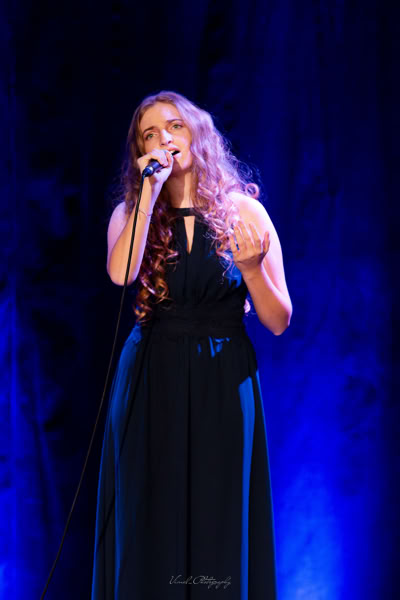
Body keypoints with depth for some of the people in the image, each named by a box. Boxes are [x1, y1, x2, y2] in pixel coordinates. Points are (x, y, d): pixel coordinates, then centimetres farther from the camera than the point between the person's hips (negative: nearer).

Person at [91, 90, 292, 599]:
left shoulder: (244, 211, 0)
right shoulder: (130, 211, 4)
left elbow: (278, 322, 0)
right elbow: (120, 274, -20)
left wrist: (251, 268, -17)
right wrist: (151, 192, -16)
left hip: (224, 387, -1)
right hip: (151, 384, 1)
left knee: (219, 527, 1)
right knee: (152, 525, 4)